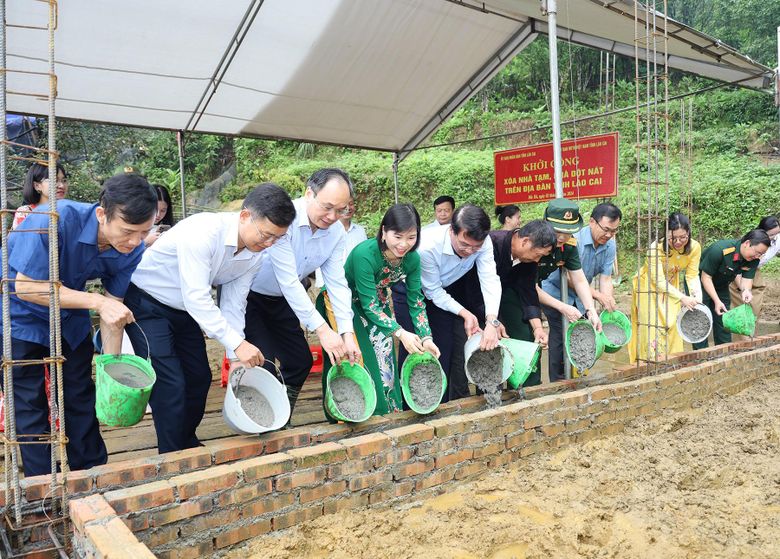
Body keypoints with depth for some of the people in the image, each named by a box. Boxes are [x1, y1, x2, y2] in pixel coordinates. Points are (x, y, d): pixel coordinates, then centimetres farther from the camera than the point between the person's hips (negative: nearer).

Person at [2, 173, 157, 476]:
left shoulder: (132, 250, -20)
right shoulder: (57, 218, -37)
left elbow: (113, 310, -10)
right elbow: (25, 287, -31)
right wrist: (97, 302, -37)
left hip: (70, 317, 5)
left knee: (80, 399, 11)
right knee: (30, 406, 0)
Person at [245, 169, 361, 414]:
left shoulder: (337, 233, -10)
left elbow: (337, 283, -10)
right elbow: (288, 281, -33)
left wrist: (347, 333, -21)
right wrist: (322, 329, -33)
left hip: (279, 301, 7)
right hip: (245, 296, -7)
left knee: (301, 361, 8)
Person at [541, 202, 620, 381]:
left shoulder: (610, 244, -7)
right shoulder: (575, 239, -29)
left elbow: (605, 279, -9)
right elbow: (571, 279, -28)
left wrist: (610, 310, -19)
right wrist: (598, 295, -30)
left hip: (580, 297, 7)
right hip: (556, 292, -7)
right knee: (562, 338, -12)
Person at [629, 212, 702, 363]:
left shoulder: (694, 247, -20)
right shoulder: (656, 248, -34)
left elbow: (692, 276, -13)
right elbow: (659, 282, -31)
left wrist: (698, 298, -28)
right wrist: (682, 297, -39)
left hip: (671, 286, 5)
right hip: (648, 287, -5)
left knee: (671, 326, 9)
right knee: (652, 327, -9)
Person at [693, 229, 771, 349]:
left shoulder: (753, 260, -13)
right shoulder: (720, 250, -33)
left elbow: (747, 278, -8)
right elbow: (706, 277, -27)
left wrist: (746, 291, -33)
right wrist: (717, 301, -30)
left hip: (721, 286, 7)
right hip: (701, 283, -6)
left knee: (723, 321, 8)